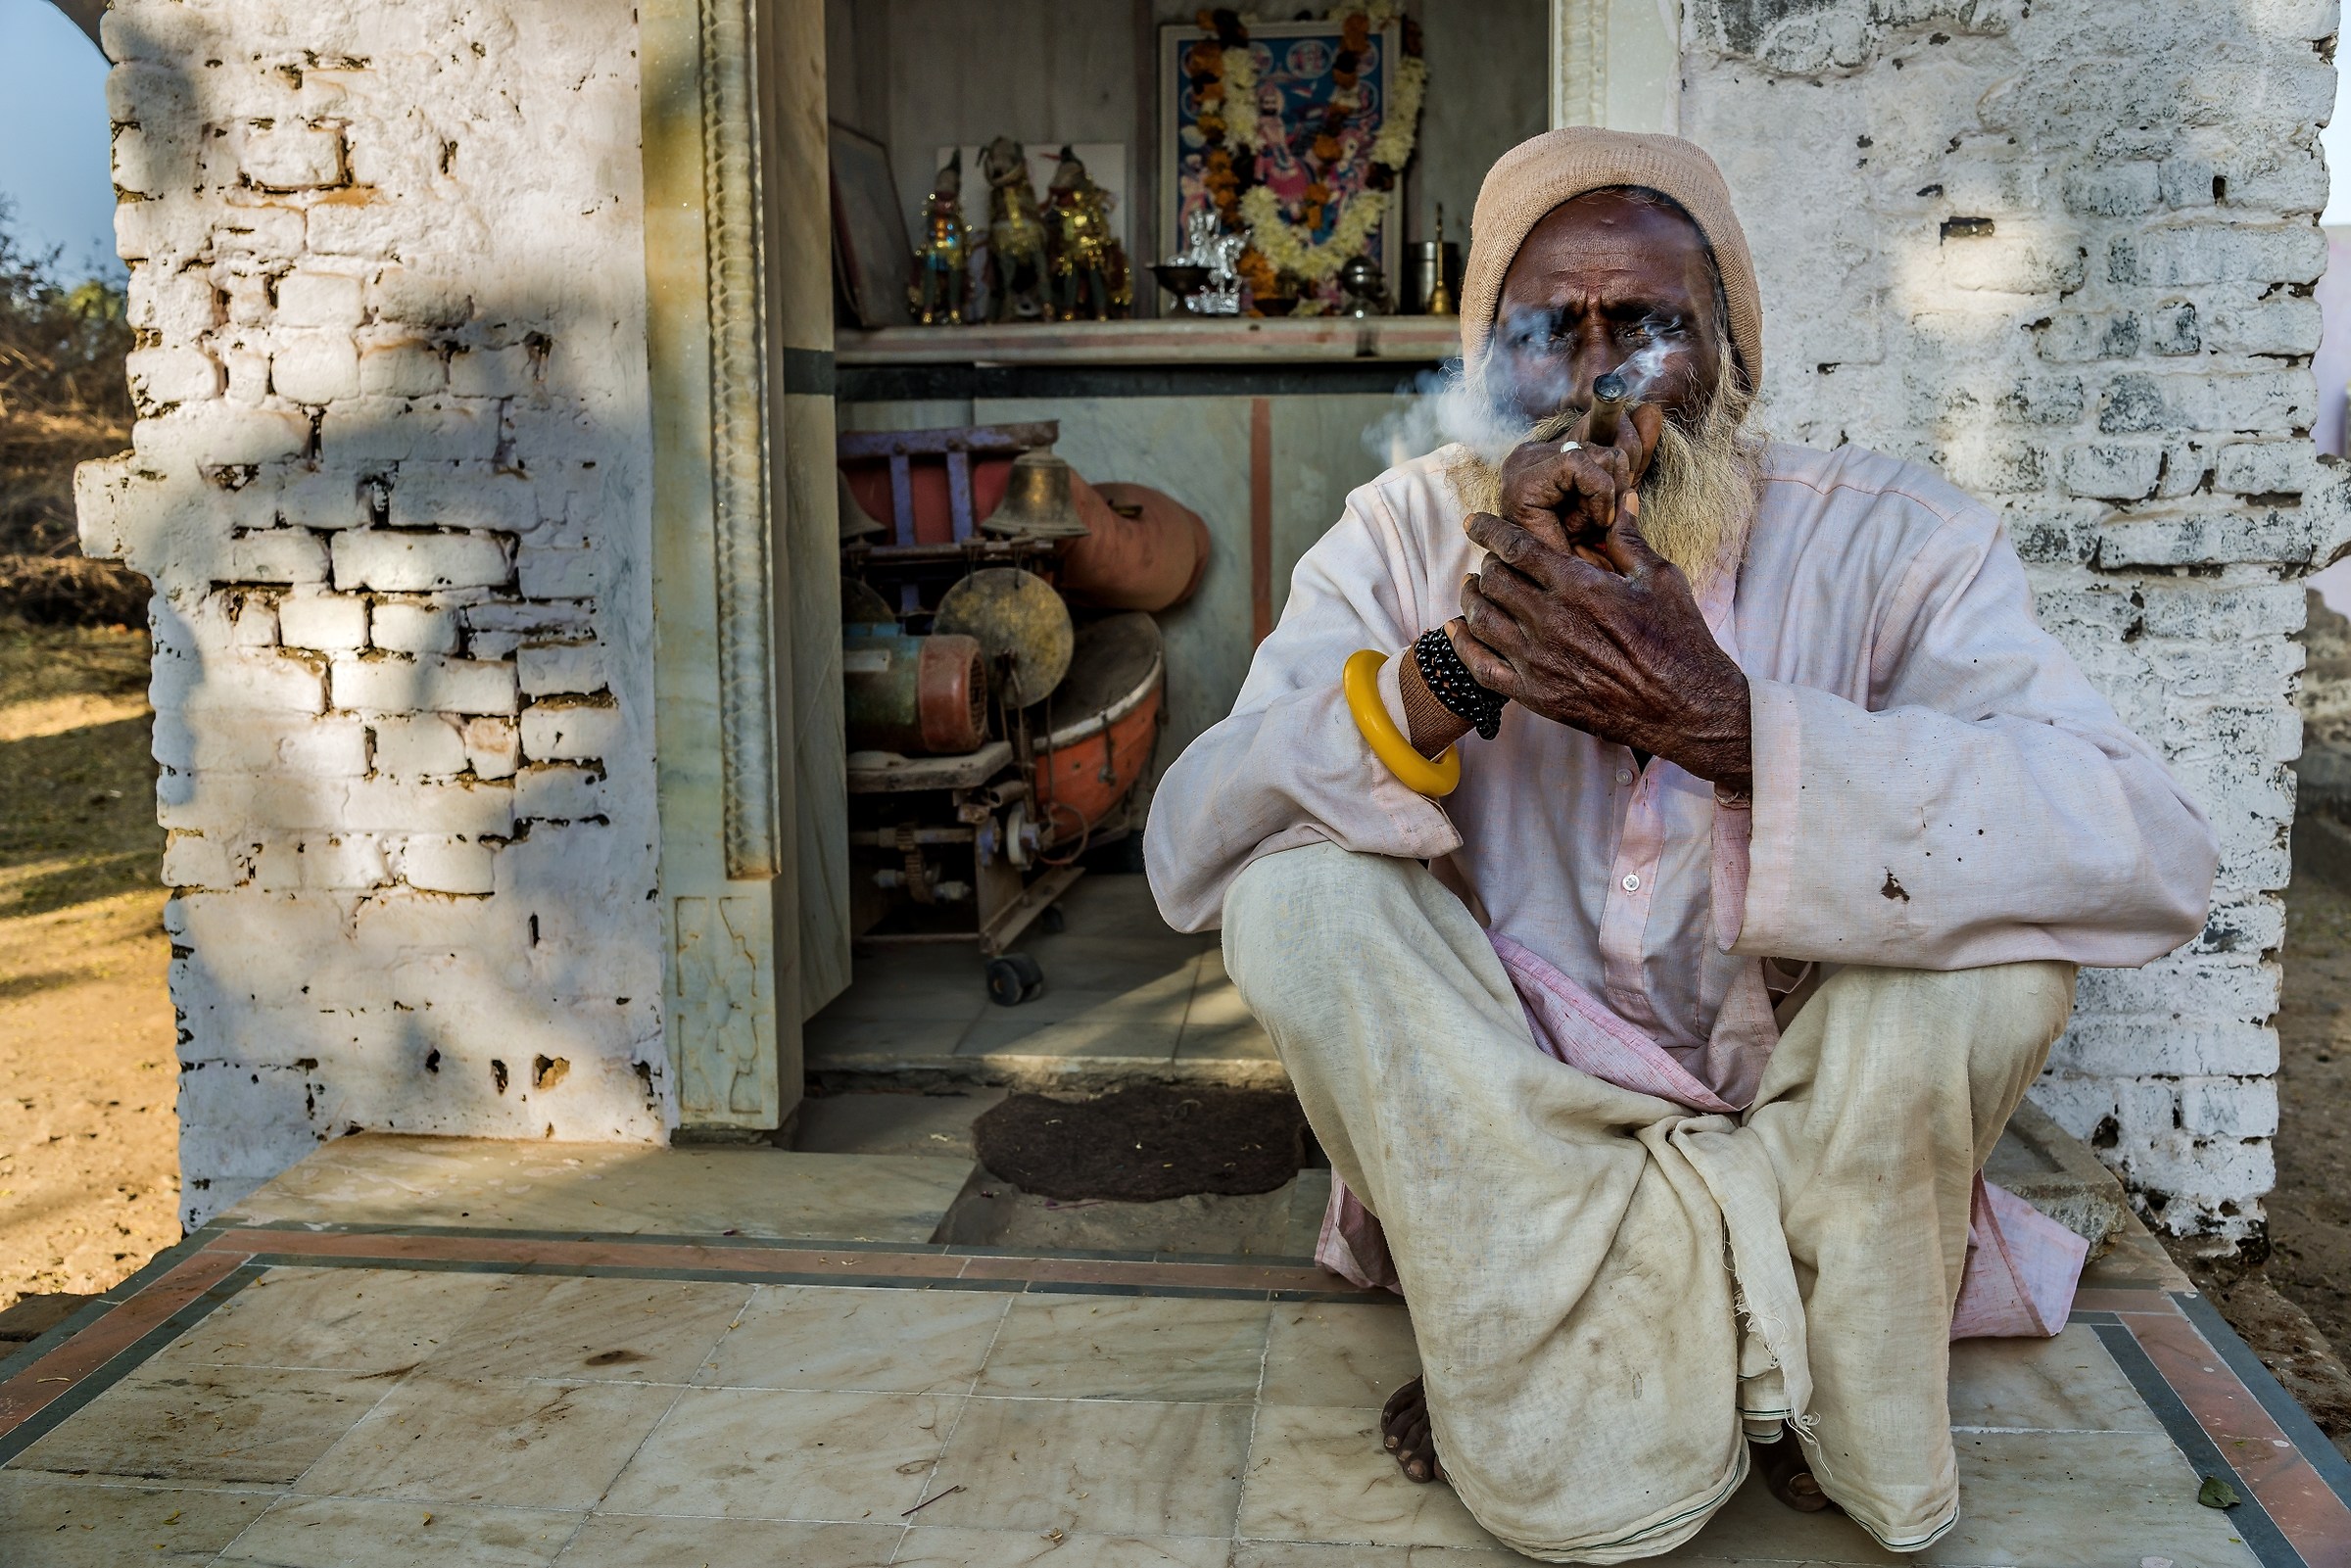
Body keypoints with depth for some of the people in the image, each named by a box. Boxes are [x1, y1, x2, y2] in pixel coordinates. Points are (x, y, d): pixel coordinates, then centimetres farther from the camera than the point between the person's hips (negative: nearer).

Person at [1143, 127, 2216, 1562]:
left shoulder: (1887, 542, -14)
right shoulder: (1409, 541, -9)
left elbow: (2159, 862, -30)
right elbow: (1185, 853, -19)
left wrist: (1717, 718, -38)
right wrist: (1456, 667, -35)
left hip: (1814, 1127, 0)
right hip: (1495, 1127, 1)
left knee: (1990, 917, -26)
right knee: (1300, 888, -23)